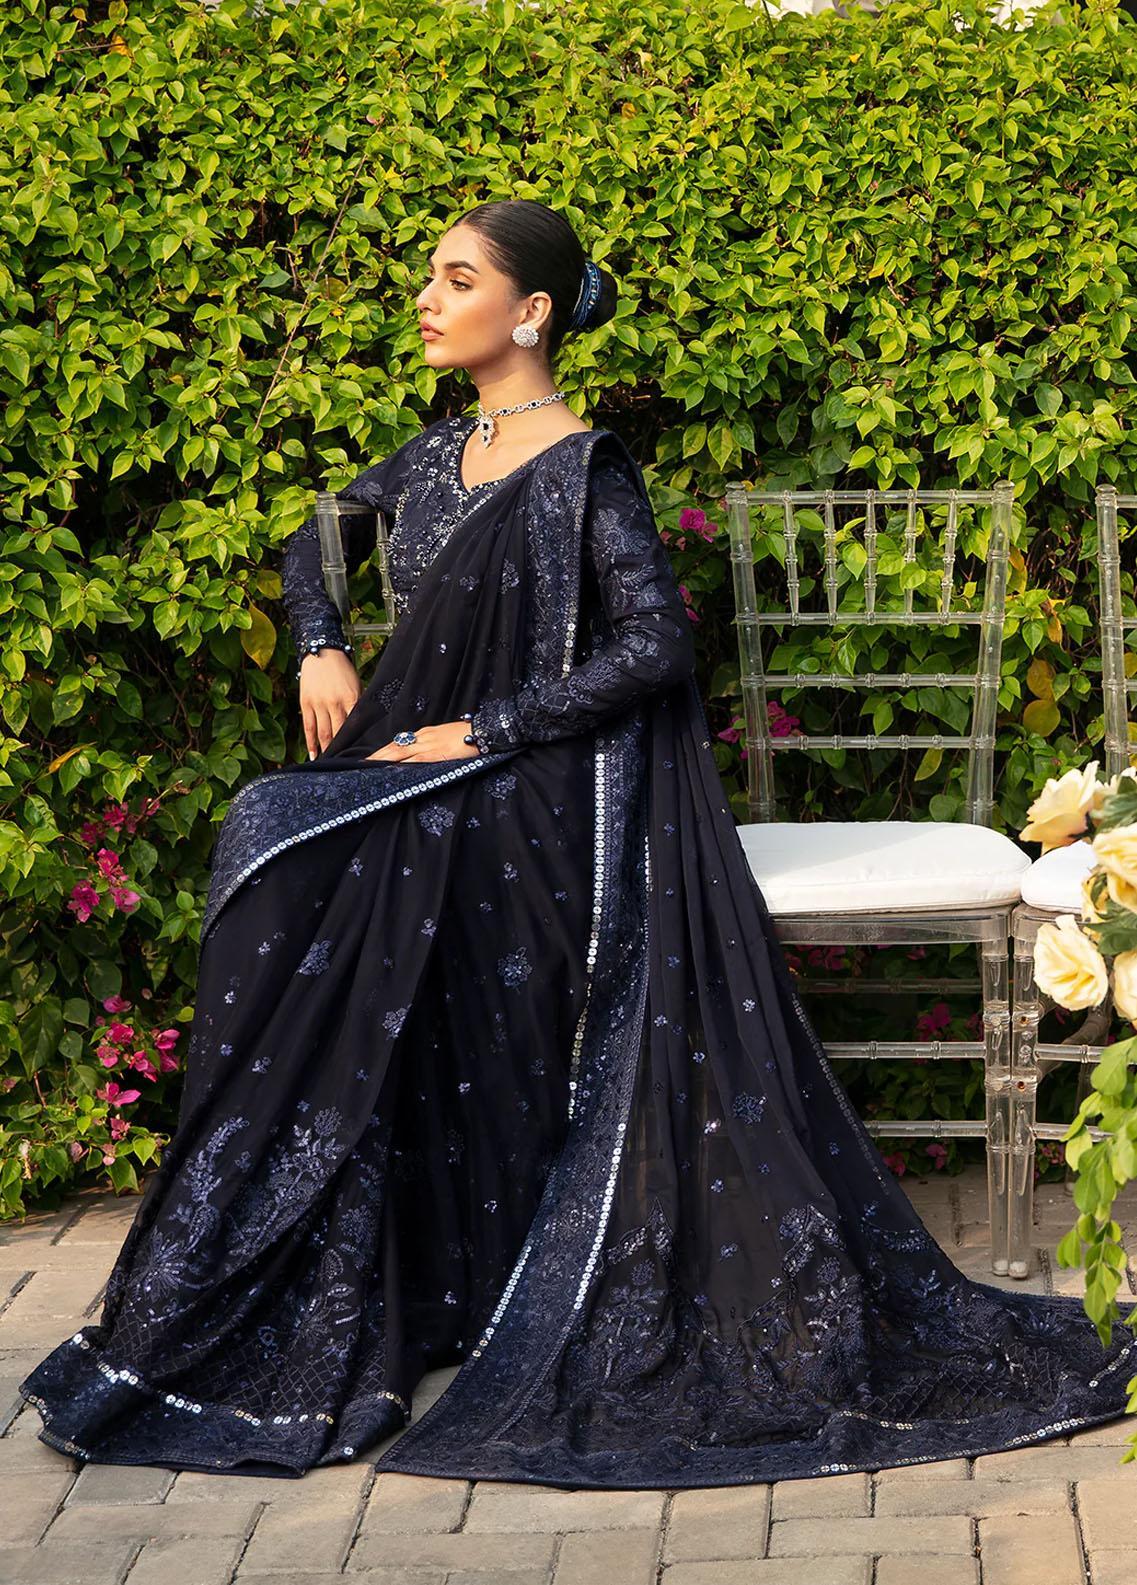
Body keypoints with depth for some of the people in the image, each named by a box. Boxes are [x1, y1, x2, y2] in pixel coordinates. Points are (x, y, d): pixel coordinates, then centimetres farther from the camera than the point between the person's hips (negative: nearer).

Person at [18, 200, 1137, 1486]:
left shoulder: (583, 468, -9)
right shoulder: (439, 454, 13)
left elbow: (653, 647, -17)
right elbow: (313, 539, 29)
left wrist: (480, 734, -17)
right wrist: (320, 647, 9)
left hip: (531, 809, -7)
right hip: (418, 789, 7)